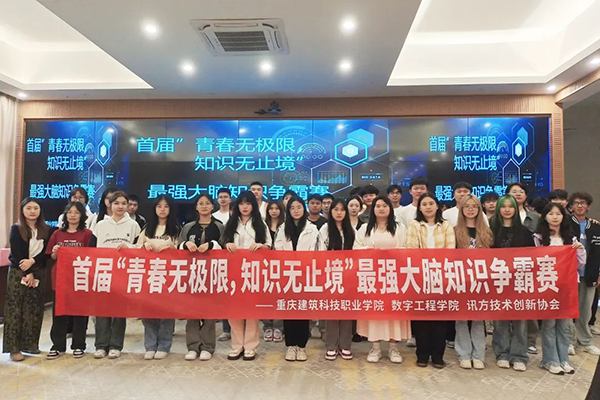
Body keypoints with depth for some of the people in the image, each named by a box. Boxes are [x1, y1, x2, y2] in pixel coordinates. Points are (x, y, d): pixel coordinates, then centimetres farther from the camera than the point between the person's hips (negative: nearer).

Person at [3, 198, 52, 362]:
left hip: (38, 273, 3)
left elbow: (46, 253, 1)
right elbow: (16, 254, -8)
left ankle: (29, 344, 15)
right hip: (18, 273, -3)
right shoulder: (16, 229, 0)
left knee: (35, 309, 5)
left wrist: (32, 261, -16)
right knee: (15, 309, -3)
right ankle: (14, 348, 1)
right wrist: (27, 273, -13)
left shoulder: (46, 230, 7)